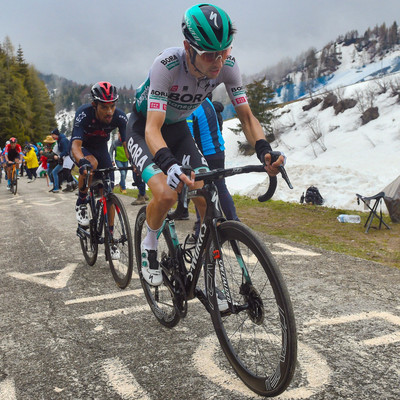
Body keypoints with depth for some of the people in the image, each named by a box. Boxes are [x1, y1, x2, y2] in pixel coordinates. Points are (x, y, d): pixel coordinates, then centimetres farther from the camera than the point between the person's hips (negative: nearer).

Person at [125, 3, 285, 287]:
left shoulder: (227, 66, -22)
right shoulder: (167, 65, -36)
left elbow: (246, 116, -17)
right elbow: (153, 129, -41)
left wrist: (264, 151, -37)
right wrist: (169, 165, -61)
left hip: (177, 128, 4)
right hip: (143, 127, -4)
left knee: (208, 199, -12)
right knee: (166, 195, -29)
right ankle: (150, 245, 5)